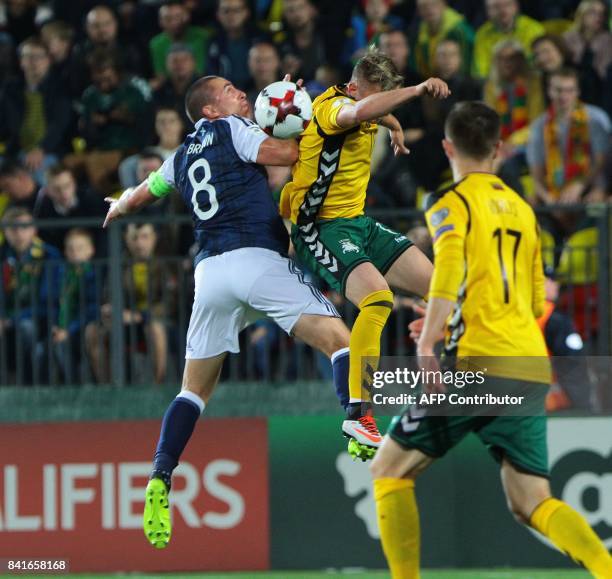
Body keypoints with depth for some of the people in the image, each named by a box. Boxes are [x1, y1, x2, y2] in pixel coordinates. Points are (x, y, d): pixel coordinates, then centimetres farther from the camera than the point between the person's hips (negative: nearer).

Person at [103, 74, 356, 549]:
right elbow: (287, 154, -7)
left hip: (210, 271, 6)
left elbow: (138, 197, 41)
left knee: (196, 388, 15)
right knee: (339, 339, -8)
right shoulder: (229, 130, 6)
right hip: (257, 257, -6)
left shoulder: (182, 158, 25)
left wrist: (116, 210, 63)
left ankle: (160, 481, 3)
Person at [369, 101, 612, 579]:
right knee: (532, 504, 4)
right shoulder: (522, 208, 21)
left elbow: (450, 268, -18)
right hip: (531, 370, 6)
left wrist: (427, 345, -25)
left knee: (390, 470, 9)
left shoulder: (452, 202, 1)